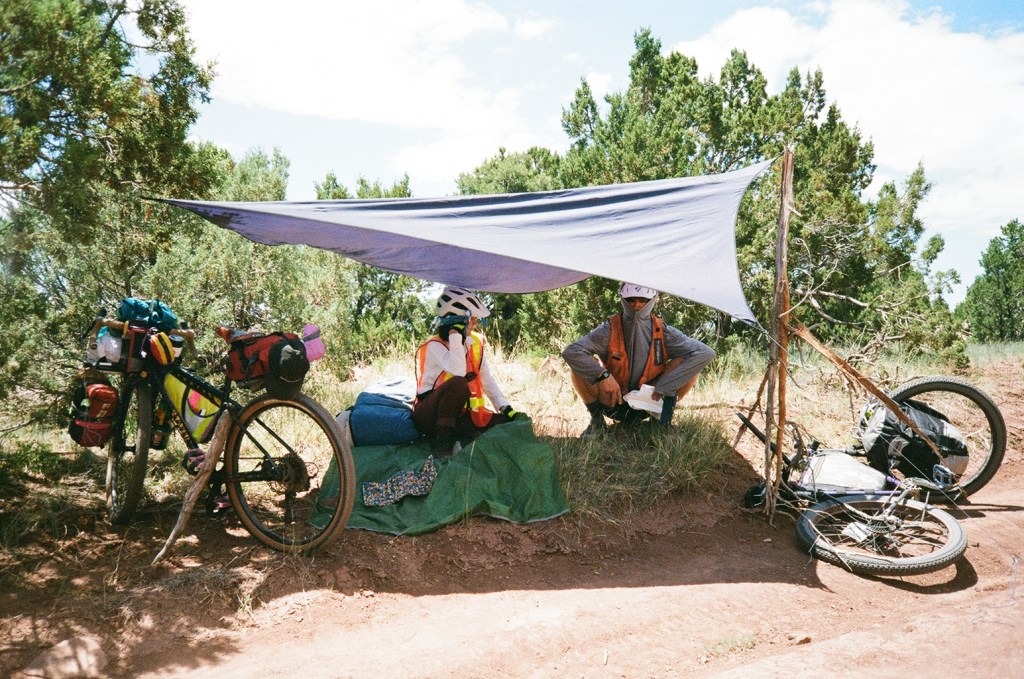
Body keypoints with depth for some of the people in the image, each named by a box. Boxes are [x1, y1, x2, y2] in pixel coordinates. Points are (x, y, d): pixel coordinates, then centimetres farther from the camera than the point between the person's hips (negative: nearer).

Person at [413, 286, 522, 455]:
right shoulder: (434, 346, -15)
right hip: (429, 415, -6)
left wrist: (507, 409, -6)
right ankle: (442, 441, -23)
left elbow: (487, 380, 5)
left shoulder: (475, 343, 5)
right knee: (458, 383, -36)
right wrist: (456, 336, -29)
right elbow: (458, 371, -34)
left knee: (507, 422, -14)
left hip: (458, 414, 6)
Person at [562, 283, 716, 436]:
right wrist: (602, 375, -37)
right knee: (580, 367, -28)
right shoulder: (610, 330, -15)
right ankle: (596, 421, -3)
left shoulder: (662, 332, -12)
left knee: (691, 363, -20)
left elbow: (706, 353, -22)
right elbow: (570, 352, -24)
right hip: (614, 405, -1)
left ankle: (662, 422, -4)